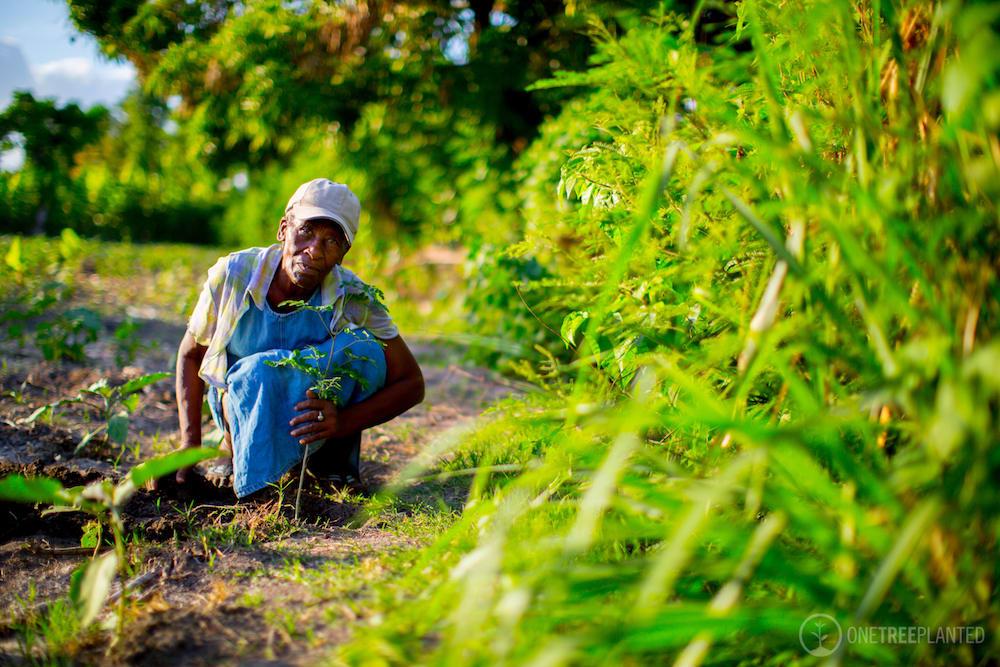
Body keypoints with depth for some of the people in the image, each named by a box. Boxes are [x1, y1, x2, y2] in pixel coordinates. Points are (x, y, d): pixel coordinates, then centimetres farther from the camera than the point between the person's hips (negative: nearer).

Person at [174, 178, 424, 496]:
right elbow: (190, 355, -4)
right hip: (241, 410, 0)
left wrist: (342, 423, -33)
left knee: (368, 352, -27)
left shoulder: (355, 301, -20)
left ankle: (333, 456, -9)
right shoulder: (232, 274, -19)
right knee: (258, 374, -36)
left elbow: (412, 385, -17)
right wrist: (190, 445, -14)